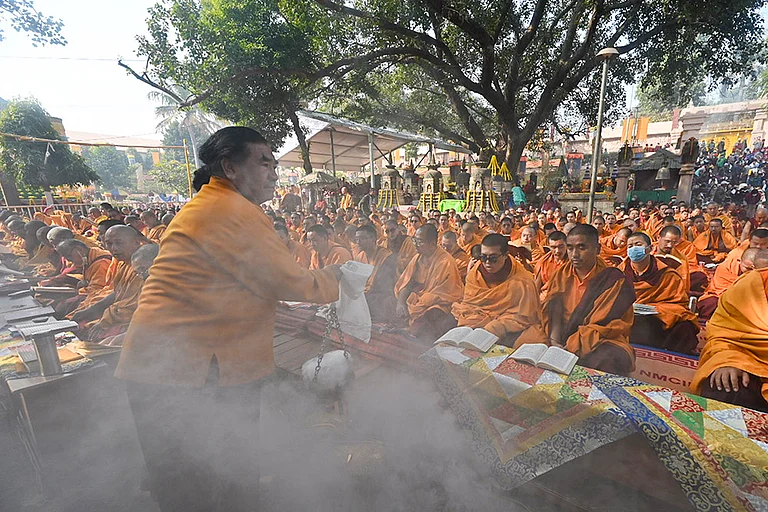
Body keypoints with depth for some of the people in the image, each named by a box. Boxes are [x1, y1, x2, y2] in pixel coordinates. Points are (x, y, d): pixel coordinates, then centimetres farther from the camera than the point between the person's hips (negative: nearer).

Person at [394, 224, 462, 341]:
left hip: (432, 306, -7)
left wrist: (412, 309, -17)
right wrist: (401, 303, -11)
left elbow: (439, 296, -15)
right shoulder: (417, 258, 9)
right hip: (414, 300, 7)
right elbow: (405, 283, 8)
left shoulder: (446, 262, -14)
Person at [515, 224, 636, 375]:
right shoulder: (563, 273, 5)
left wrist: (568, 347, -24)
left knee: (609, 359, -37)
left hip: (603, 341, -4)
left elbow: (601, 327, -15)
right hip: (563, 336, 4)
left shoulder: (615, 281, -10)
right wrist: (554, 339, -18)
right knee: (523, 343, -16)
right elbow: (553, 306, -2)